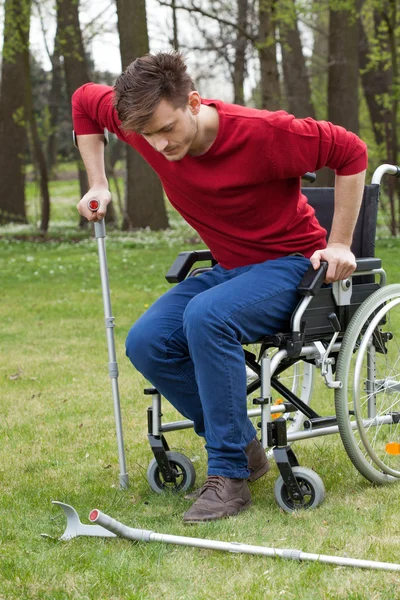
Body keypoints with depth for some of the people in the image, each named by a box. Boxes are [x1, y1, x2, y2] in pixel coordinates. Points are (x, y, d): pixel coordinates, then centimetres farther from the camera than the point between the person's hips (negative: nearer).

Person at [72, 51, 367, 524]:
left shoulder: (263, 133, -26)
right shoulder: (147, 122, -10)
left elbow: (350, 152, -15)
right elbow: (84, 100, 10)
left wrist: (339, 245, -14)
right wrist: (98, 185, 5)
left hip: (292, 264, -6)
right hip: (230, 268, 6)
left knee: (206, 315, -35)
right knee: (147, 342, -18)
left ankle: (228, 476, -27)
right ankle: (243, 447, -3)